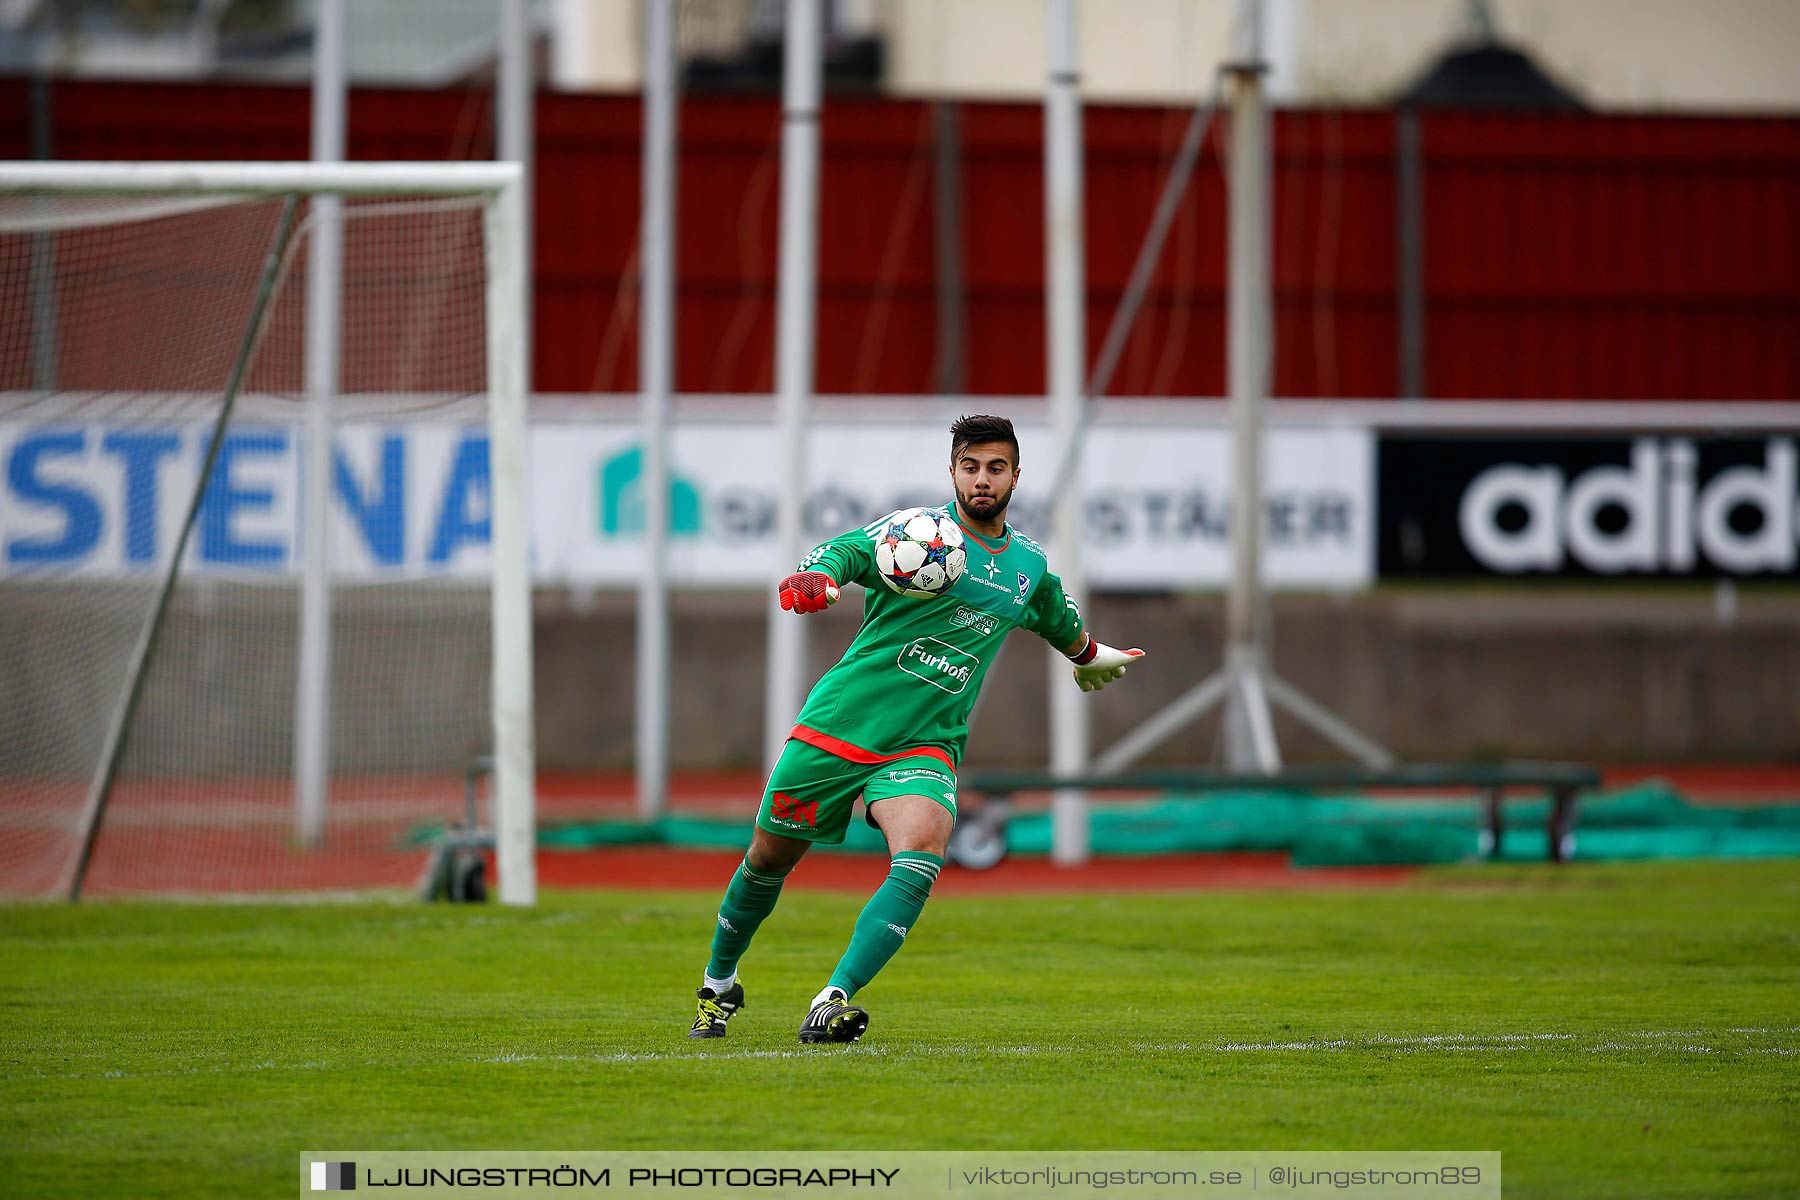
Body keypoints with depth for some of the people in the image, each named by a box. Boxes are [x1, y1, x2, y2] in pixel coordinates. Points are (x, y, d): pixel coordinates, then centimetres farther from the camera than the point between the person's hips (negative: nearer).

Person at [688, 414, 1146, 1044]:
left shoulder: (1031, 565, 10)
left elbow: (1058, 618, 34)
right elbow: (848, 550, -23)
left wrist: (1090, 655, 53)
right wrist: (815, 579, -46)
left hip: (924, 747, 2)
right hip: (837, 725, -2)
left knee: (922, 851, -27)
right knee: (768, 858, 9)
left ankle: (833, 1003, -33)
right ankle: (719, 986, 36)